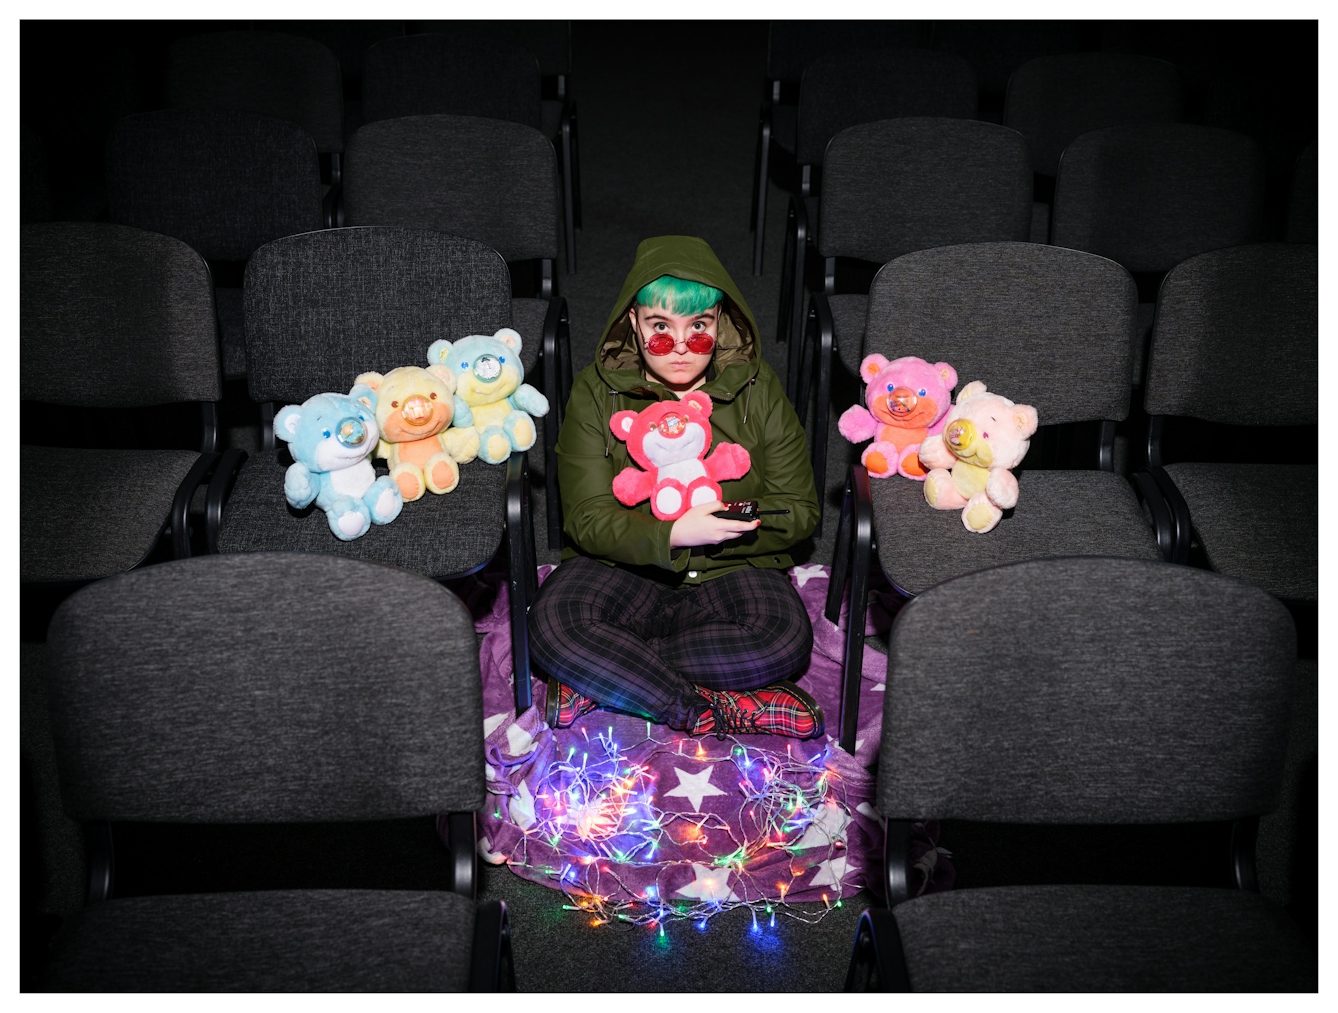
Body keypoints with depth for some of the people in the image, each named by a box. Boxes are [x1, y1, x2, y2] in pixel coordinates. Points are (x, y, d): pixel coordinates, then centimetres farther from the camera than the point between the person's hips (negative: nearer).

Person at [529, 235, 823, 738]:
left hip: (733, 569, 1)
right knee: (552, 621, -32)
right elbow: (587, 519, -9)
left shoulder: (758, 389, 1)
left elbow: (799, 511, 1)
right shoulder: (596, 390, -2)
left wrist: (719, 519, -17)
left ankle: (598, 676, -21)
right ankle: (718, 712, -25)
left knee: (783, 640, -32)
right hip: (624, 566, -1)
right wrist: (672, 534, -27)